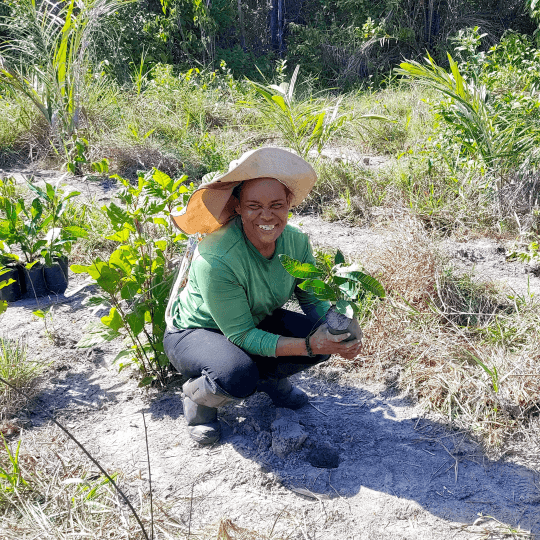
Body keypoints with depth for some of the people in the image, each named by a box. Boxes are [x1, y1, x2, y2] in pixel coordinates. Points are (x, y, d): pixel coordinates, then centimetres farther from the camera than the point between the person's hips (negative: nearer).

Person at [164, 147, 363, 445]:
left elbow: (313, 299, -5)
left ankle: (270, 376, 11)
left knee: (325, 335, -18)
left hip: (258, 320, 6)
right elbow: (241, 335, -30)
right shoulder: (216, 261, -36)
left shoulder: (295, 241, -17)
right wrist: (307, 346, -40)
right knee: (238, 376, -37)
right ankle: (195, 394, -2)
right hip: (196, 331, -5)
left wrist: (341, 327, -27)